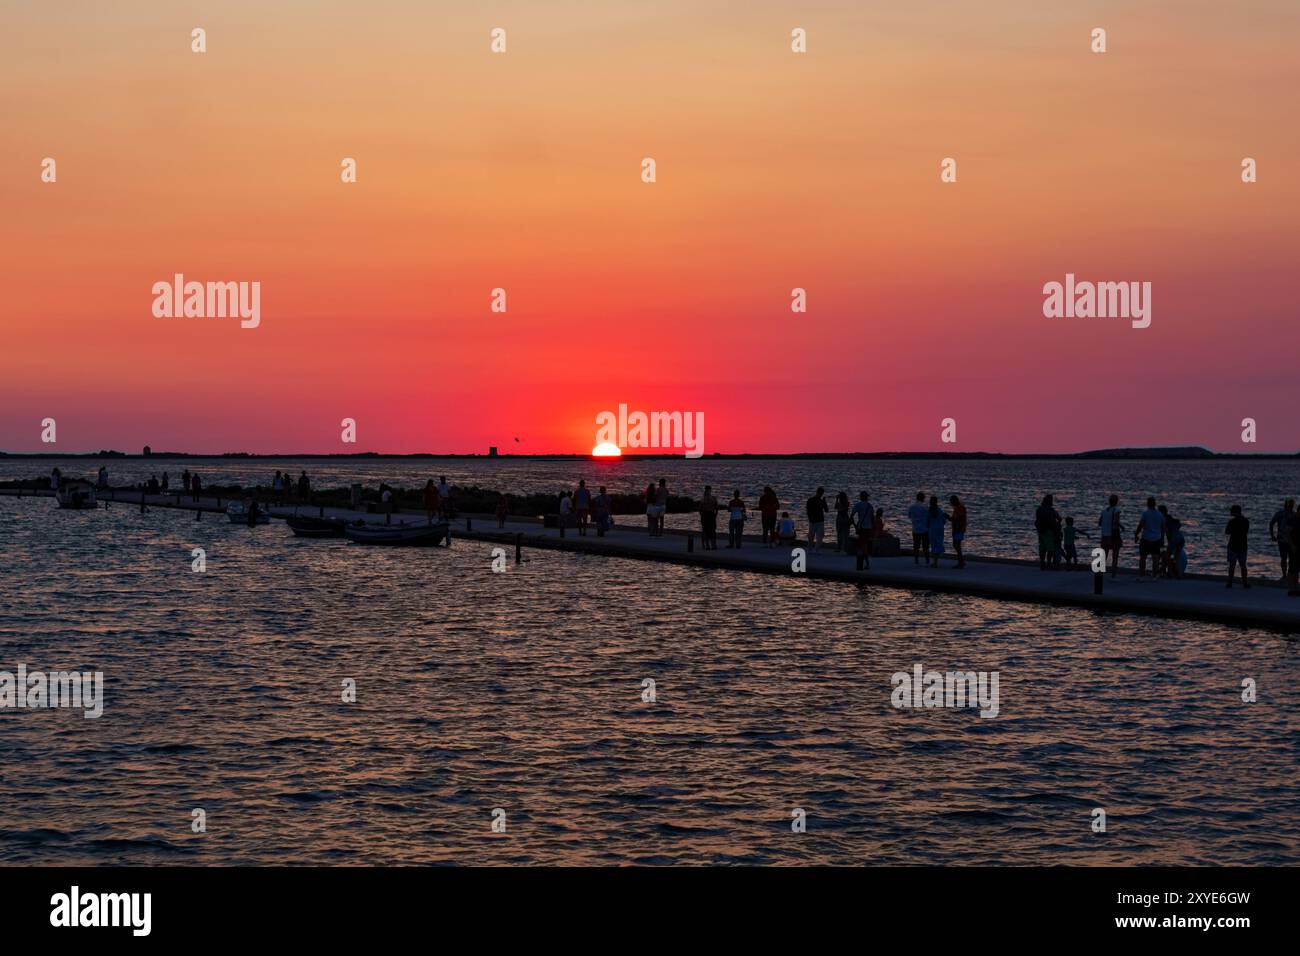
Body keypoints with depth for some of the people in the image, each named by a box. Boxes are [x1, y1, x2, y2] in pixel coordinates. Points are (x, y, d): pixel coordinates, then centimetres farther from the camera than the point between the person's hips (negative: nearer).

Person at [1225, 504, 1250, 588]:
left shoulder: (1232, 521, -14)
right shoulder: (1246, 521, 1)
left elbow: (1227, 532, -7)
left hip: (1233, 546, -4)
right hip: (1243, 546, 4)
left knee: (1232, 565, 3)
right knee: (1243, 565, 10)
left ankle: (1230, 582, 4)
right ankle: (1245, 582, 9)